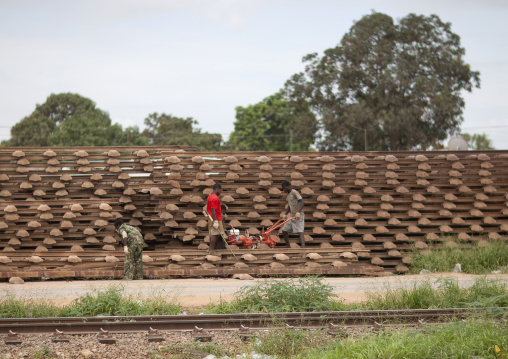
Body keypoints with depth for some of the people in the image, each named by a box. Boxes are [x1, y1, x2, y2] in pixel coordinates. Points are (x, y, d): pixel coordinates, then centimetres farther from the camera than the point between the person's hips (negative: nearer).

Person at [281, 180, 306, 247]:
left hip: (298, 216, -9)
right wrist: (285, 214, 5)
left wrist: (298, 212, -31)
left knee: (300, 232, -19)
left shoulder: (294, 192, -10)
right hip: (292, 216, 9)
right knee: (284, 230, 7)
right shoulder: (288, 196, 16)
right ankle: (288, 247, 16)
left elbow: (302, 202, -20)